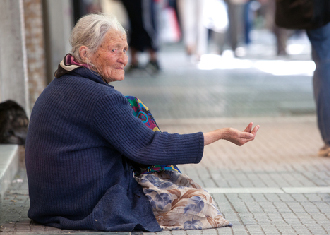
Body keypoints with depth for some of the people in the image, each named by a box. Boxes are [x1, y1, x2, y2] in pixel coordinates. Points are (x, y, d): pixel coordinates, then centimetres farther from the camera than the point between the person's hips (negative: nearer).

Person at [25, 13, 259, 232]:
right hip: (90, 209, -10)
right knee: (195, 202, -2)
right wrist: (221, 135, -15)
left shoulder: (60, 87, 10)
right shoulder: (98, 97, -22)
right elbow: (147, 147, -18)